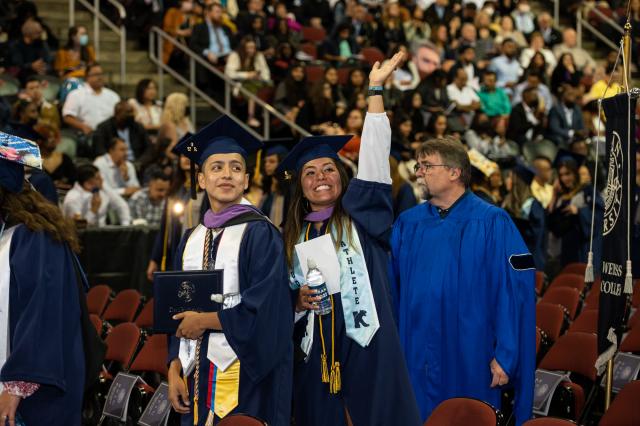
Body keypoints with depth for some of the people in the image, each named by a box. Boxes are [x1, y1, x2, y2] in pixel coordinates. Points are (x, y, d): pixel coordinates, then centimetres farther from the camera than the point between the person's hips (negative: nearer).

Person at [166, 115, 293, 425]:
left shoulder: (259, 233, -7)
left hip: (241, 375, -5)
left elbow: (263, 311, -14)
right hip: (197, 374, 5)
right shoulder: (192, 240, 10)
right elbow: (180, 312, 13)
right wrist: (174, 370, 3)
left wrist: (205, 320, -7)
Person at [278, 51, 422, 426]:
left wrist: (375, 89, -9)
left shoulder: (362, 216, 5)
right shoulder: (293, 238, 13)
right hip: (316, 354, 3)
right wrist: (298, 299, -5)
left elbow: (374, 157, -5)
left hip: (366, 348, -3)